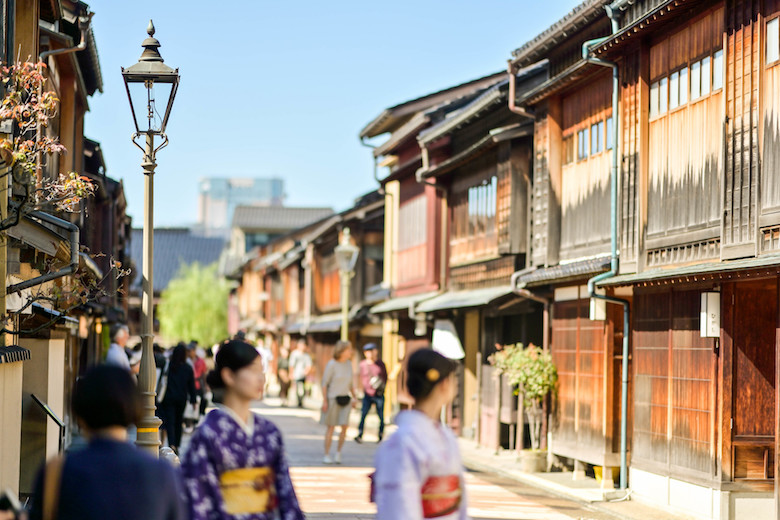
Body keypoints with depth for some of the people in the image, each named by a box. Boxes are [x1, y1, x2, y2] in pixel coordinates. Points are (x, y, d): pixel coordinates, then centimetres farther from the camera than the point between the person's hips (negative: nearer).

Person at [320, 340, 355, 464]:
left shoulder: (349, 364, 6)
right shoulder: (331, 364, -11)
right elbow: (324, 383, -8)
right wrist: (324, 400, -12)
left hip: (345, 398, 4)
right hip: (333, 398, -4)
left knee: (344, 426, -5)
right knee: (331, 427, 1)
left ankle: (338, 452, 10)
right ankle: (327, 455, 10)